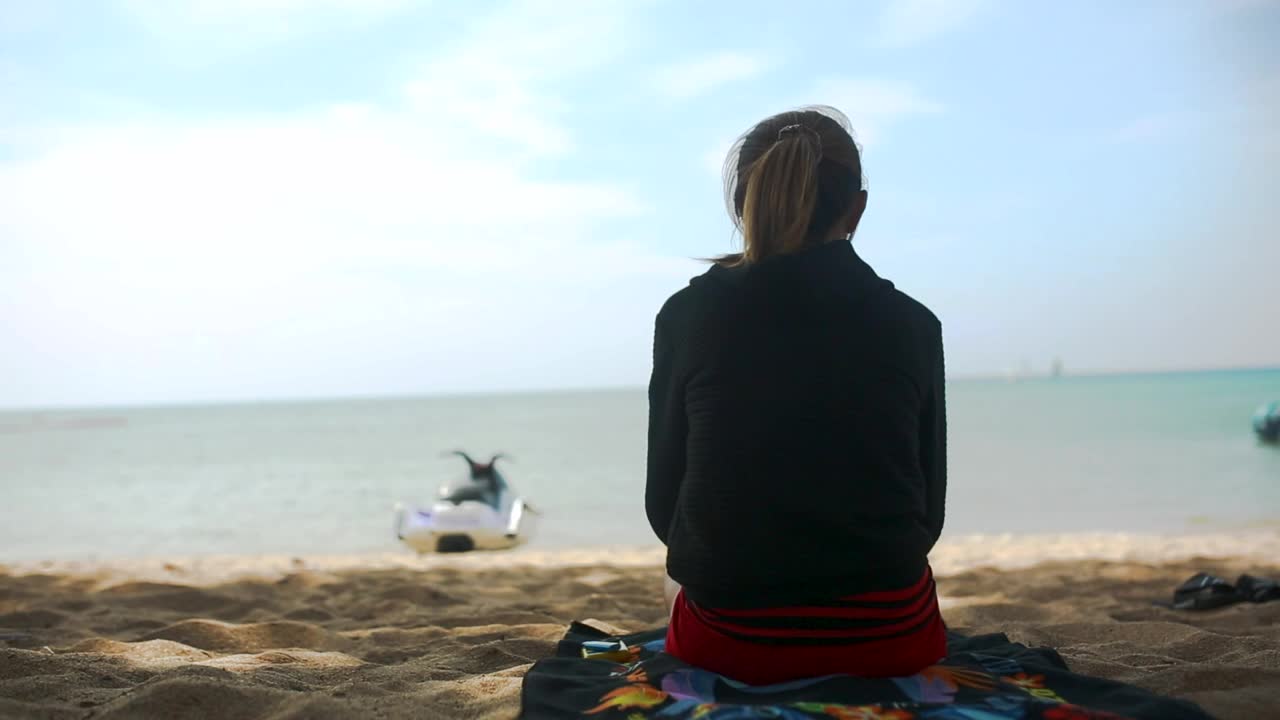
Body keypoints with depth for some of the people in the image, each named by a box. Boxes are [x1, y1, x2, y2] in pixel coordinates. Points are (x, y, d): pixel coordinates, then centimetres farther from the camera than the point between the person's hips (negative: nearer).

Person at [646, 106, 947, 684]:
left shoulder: (686, 315, -4)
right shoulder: (912, 324, -2)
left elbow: (664, 505, 2)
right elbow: (928, 513, 4)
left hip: (728, 643, 0)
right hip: (888, 641, 1)